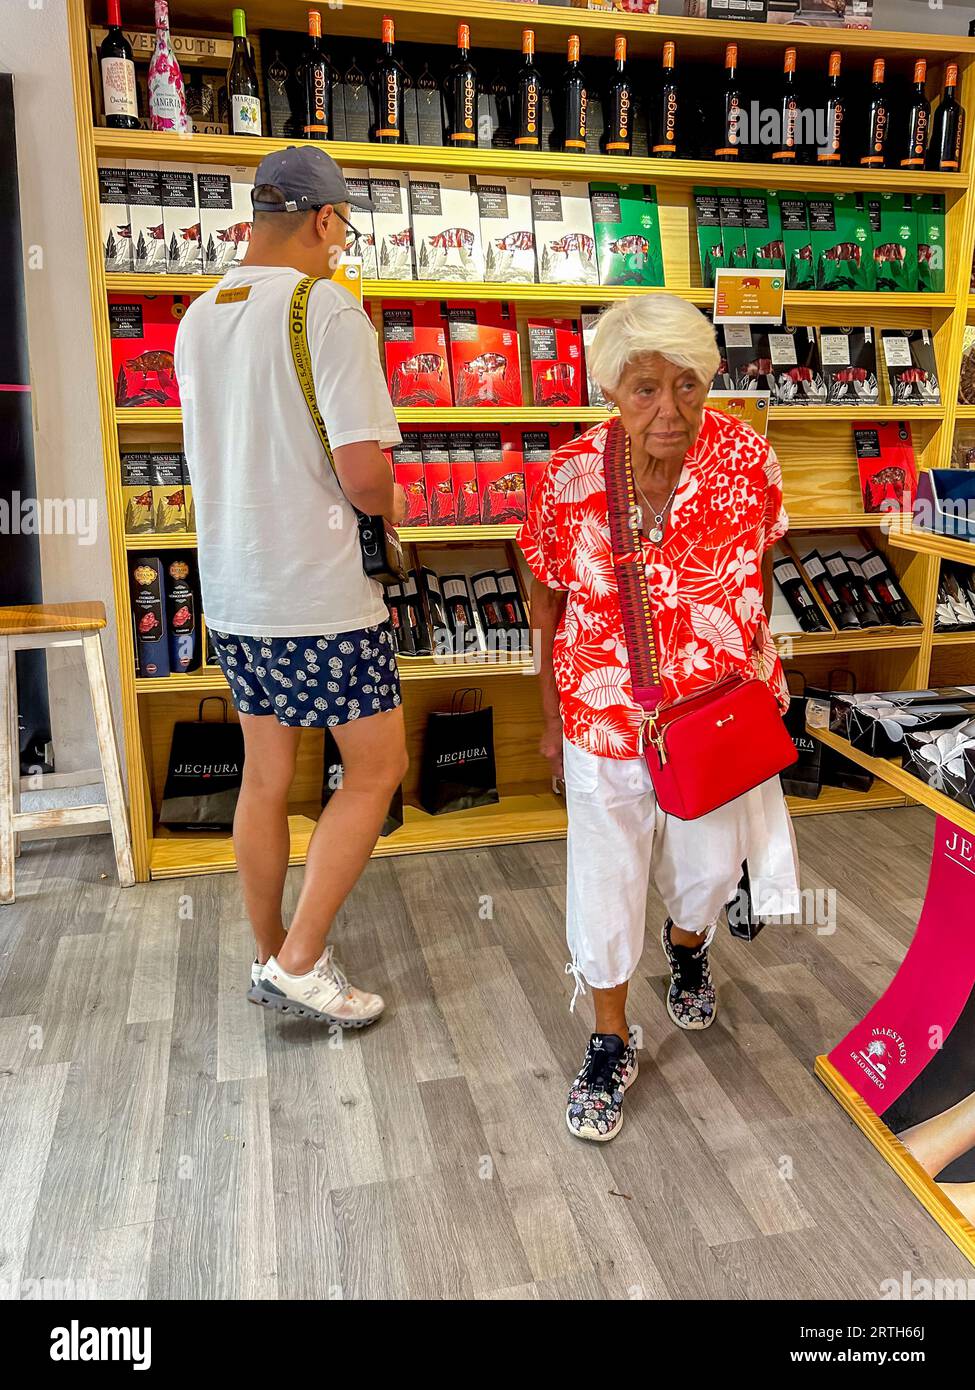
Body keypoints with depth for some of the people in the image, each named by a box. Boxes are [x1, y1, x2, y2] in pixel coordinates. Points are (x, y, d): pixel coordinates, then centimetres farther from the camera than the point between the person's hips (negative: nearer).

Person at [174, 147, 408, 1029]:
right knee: (376, 768, 6)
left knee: (266, 777, 16)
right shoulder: (329, 310, -14)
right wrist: (389, 504, 1)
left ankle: (272, 957, 29)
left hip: (233, 591, 8)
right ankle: (300, 964, 8)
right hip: (320, 597, -7)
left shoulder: (198, 318, 10)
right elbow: (363, 470, -21)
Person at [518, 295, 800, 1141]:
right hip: (606, 714, -1)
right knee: (605, 878, 8)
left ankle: (688, 945, 57)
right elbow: (547, 599, -3)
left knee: (709, 862, 20)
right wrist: (552, 716, 2)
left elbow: (756, 572, 3)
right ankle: (612, 1045, 31)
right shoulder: (570, 475, -16)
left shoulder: (747, 458, -13)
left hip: (720, 710, 2)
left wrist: (756, 675, 7)